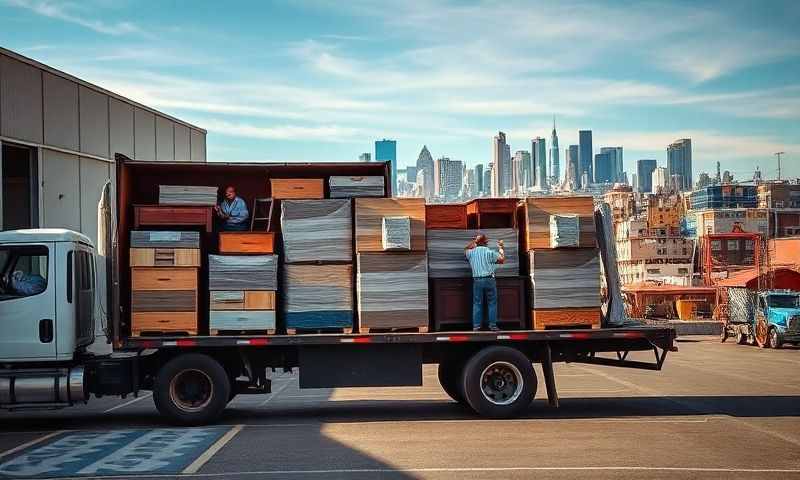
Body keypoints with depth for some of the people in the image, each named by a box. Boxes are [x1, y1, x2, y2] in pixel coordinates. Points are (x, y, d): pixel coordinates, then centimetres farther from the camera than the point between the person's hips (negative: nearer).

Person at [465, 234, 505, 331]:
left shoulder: (471, 252, 5)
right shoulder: (489, 252, -4)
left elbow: (466, 250, 29)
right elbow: (502, 260, 4)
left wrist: (474, 241, 30)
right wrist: (501, 248, 15)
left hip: (477, 280, 3)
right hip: (489, 279, -2)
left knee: (477, 303, 5)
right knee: (492, 303, 4)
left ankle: (476, 326, 3)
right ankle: (493, 325, 3)